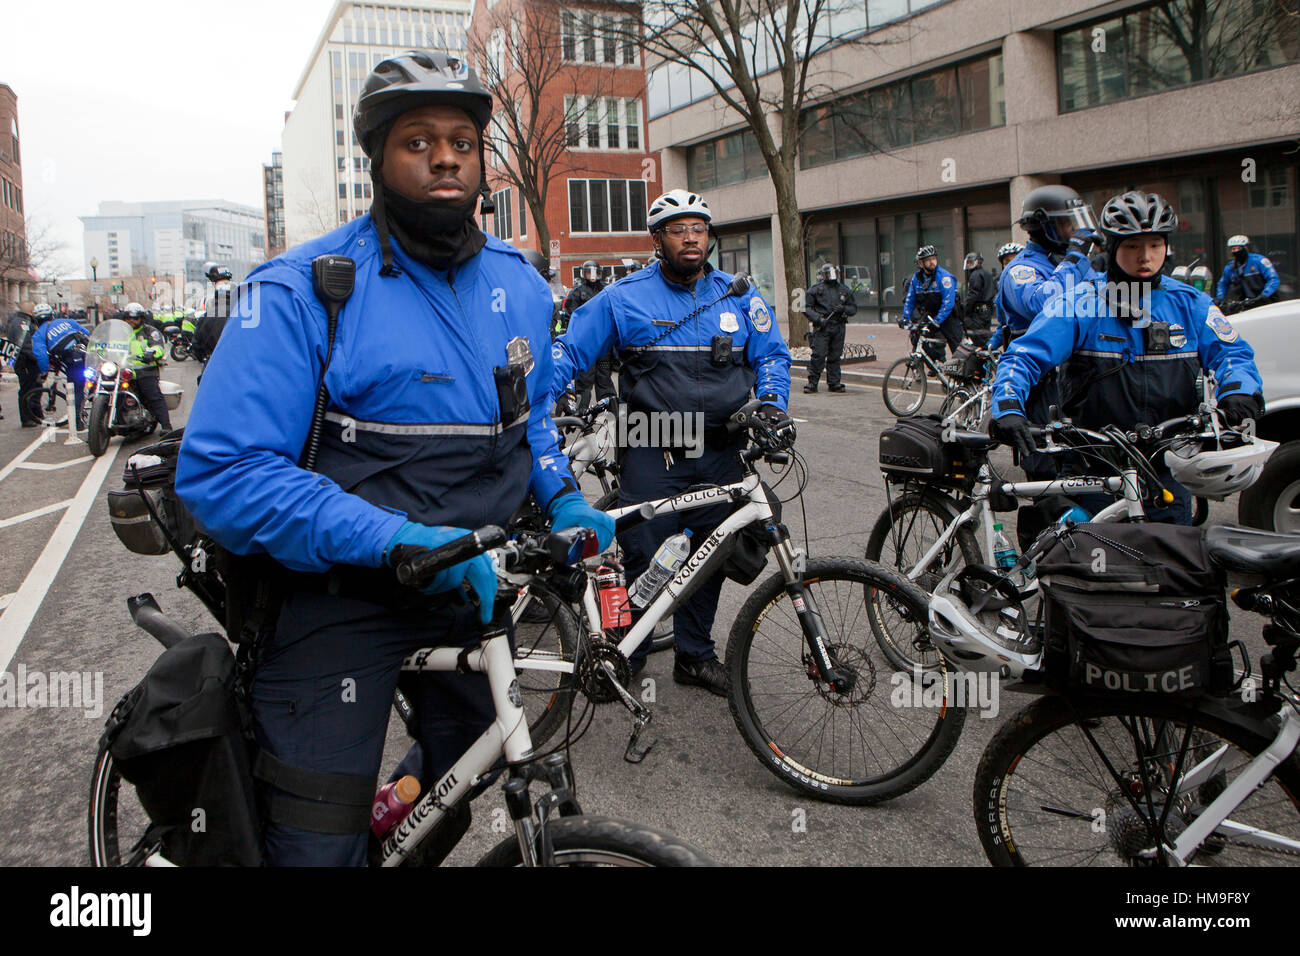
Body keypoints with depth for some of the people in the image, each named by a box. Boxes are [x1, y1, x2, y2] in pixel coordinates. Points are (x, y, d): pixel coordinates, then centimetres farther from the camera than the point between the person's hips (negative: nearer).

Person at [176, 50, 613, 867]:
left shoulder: (520, 285, 5)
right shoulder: (301, 290, -15)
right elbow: (223, 472, -22)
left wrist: (564, 501, 1)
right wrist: (397, 540, -31)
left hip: (472, 592, 6)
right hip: (339, 603, -5)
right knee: (321, 843, 1)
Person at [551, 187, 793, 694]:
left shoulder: (737, 296, 10)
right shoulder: (624, 297, 2)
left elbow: (771, 354, 15)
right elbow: (569, 350, 4)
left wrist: (772, 402, -3)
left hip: (720, 453, 3)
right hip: (653, 453, -3)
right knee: (643, 558, -2)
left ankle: (695, 656, 28)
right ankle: (625, 658, 16)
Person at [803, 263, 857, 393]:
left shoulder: (844, 290, 14)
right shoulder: (816, 289, 4)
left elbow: (854, 308, 17)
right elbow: (807, 308, 2)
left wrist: (844, 309, -5)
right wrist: (818, 318, -13)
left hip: (838, 328, 3)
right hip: (822, 327, -3)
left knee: (835, 356, 6)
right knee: (818, 355, -10)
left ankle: (834, 383, 13)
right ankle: (812, 383, -3)